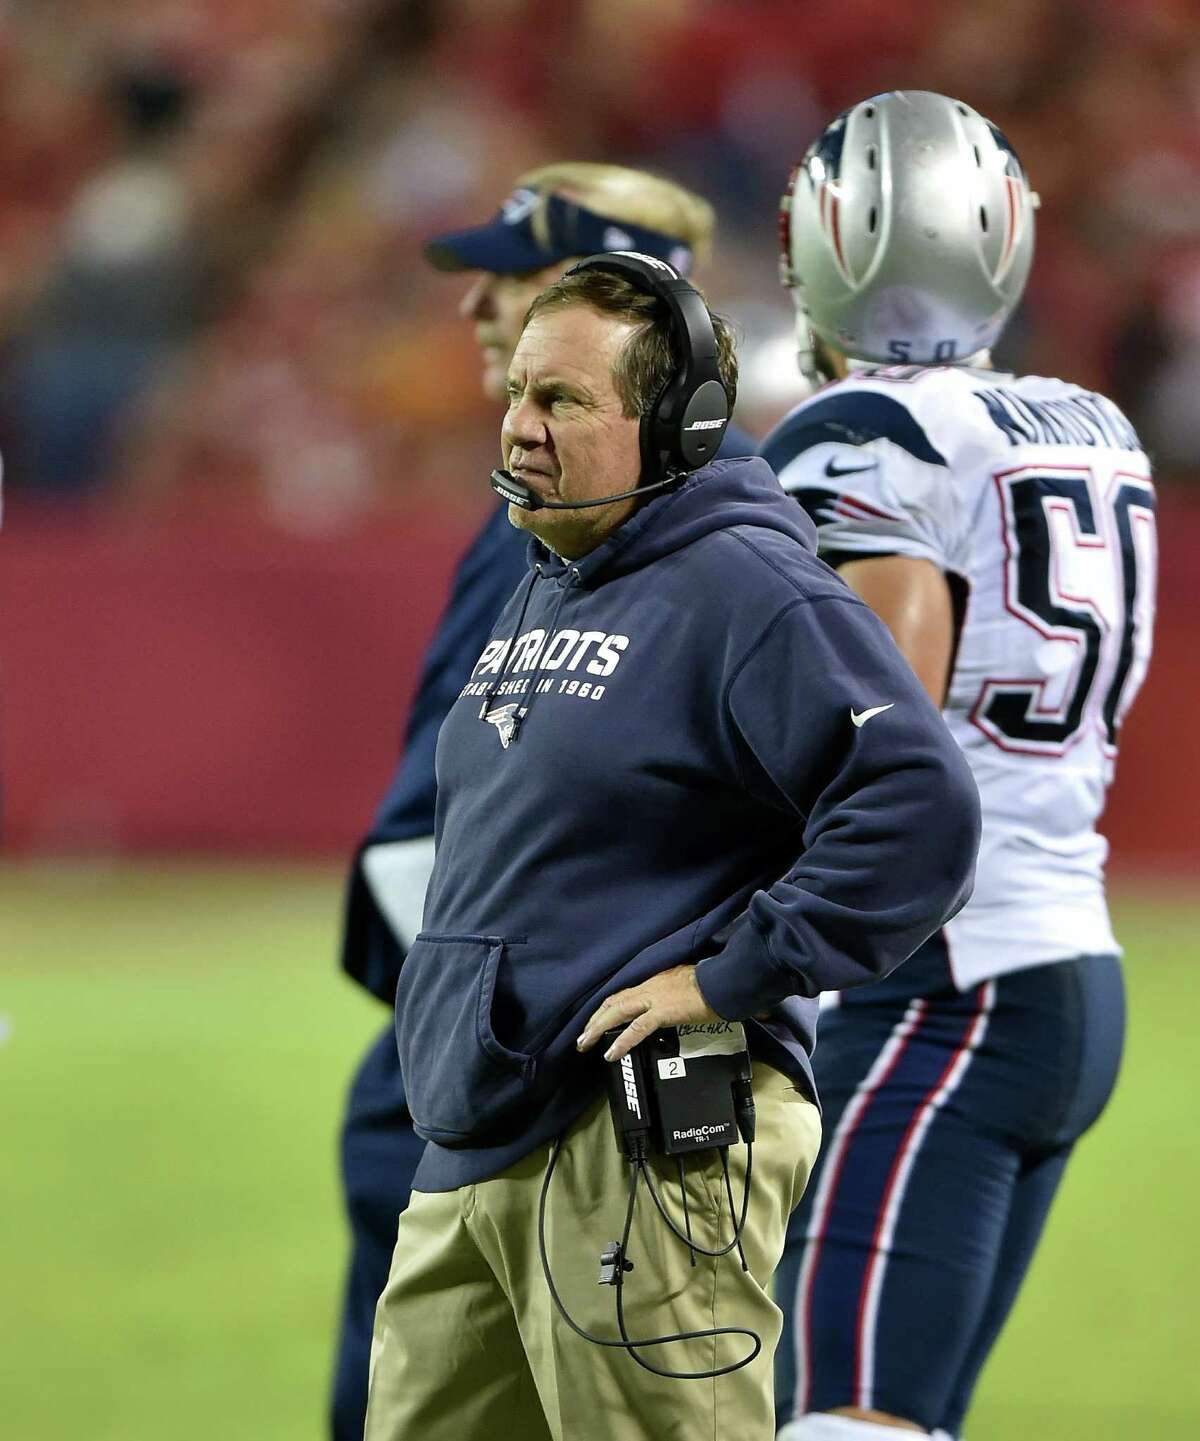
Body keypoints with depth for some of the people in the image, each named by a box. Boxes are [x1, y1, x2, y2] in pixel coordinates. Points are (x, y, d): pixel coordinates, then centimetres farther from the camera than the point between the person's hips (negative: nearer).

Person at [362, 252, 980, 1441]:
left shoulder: (745, 590, -12)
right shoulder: (541, 593, 18)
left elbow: (919, 809, -23)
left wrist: (729, 976, -21)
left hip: (650, 1152, -10)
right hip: (473, 1143, 10)